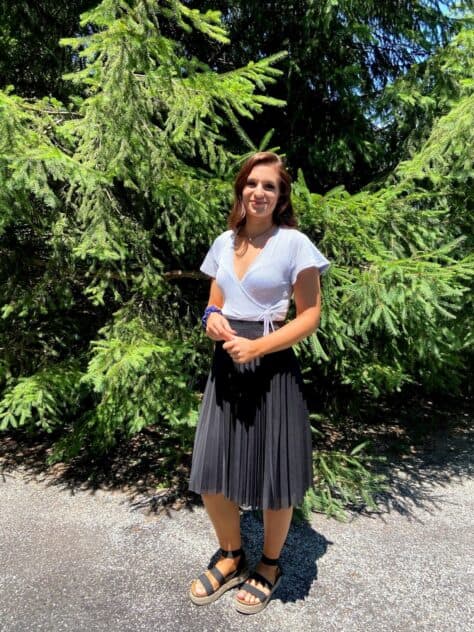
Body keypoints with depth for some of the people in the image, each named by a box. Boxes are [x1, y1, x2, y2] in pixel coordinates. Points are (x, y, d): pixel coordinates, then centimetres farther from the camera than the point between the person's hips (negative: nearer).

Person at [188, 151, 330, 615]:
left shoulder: (294, 243, -7)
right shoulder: (223, 243, 9)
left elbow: (310, 316, -8)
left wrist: (257, 347, -19)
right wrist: (211, 318, -7)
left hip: (272, 368, -5)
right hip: (225, 365, 6)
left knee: (275, 478, 9)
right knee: (210, 475, 11)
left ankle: (269, 567, 36)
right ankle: (231, 558, 37)